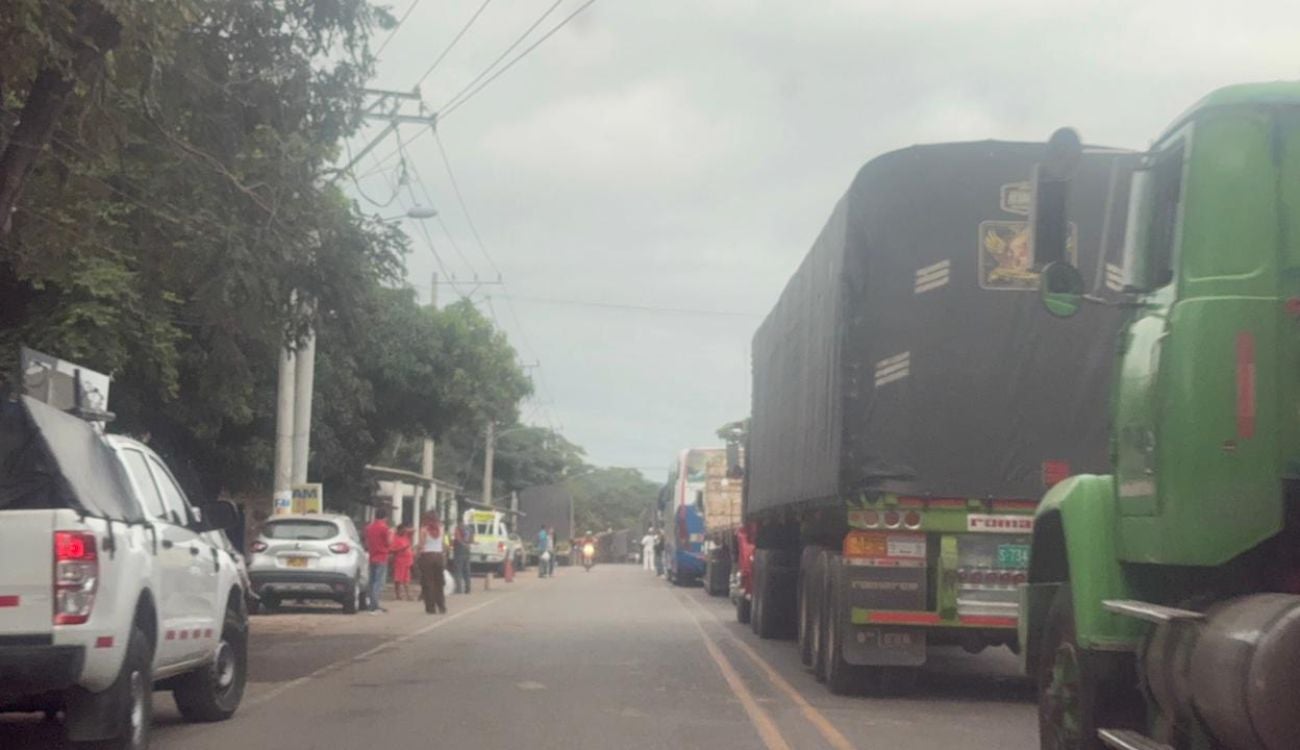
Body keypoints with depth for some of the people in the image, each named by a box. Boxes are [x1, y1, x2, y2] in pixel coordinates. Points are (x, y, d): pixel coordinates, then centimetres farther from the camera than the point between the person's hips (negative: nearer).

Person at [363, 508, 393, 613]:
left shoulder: (369, 527, 9)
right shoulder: (384, 527, -12)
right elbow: (389, 542, -8)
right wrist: (391, 533, 7)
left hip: (372, 558, 7)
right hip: (382, 558, -7)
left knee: (373, 582, 13)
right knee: (379, 583, -9)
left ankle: (373, 605, 18)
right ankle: (374, 607, -17)